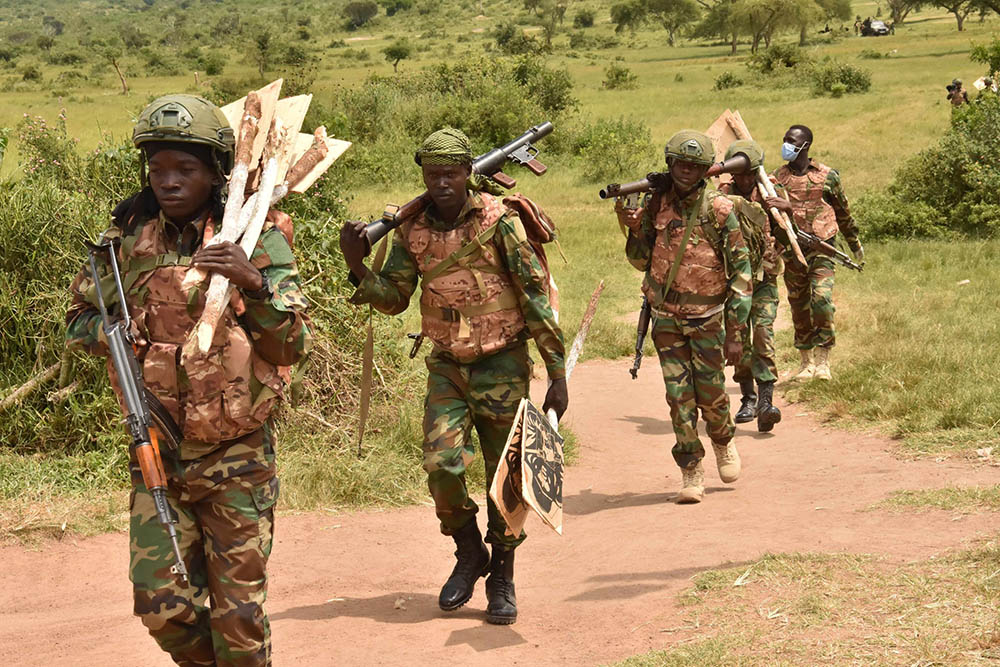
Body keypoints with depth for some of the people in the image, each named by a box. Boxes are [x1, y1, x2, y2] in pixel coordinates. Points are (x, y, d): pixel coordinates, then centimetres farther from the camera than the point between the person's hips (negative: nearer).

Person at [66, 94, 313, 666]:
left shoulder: (257, 238, -7)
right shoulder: (128, 239, 2)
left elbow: (294, 347, -11)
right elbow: (79, 320, 15)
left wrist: (256, 282, -26)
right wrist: (108, 330, -7)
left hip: (237, 456, -3)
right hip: (156, 452, 3)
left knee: (239, 611, 4)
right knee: (162, 606, 5)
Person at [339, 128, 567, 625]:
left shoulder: (500, 221, -13)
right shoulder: (412, 231, -1)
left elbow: (537, 298, -10)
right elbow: (393, 299, 6)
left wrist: (557, 374, -11)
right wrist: (358, 266, -13)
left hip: (502, 366, -3)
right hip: (447, 366, 3)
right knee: (441, 464, -13)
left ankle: (501, 576, 22)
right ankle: (469, 552, 14)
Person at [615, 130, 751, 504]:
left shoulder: (718, 210, -9)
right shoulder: (655, 205, 1)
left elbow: (740, 270, -7)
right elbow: (642, 262, 10)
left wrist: (735, 332, -10)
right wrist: (634, 229, -11)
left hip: (706, 318, -2)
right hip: (666, 318, 2)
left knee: (711, 394, 2)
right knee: (679, 396, 0)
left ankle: (723, 442, 34)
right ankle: (691, 472, 9)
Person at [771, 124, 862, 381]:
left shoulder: (827, 176, 2)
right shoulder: (777, 178, 6)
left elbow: (843, 213, 14)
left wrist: (855, 245, 23)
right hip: (791, 252, 2)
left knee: (822, 298, -18)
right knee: (799, 307, 8)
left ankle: (823, 360, -10)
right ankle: (806, 362, 21)